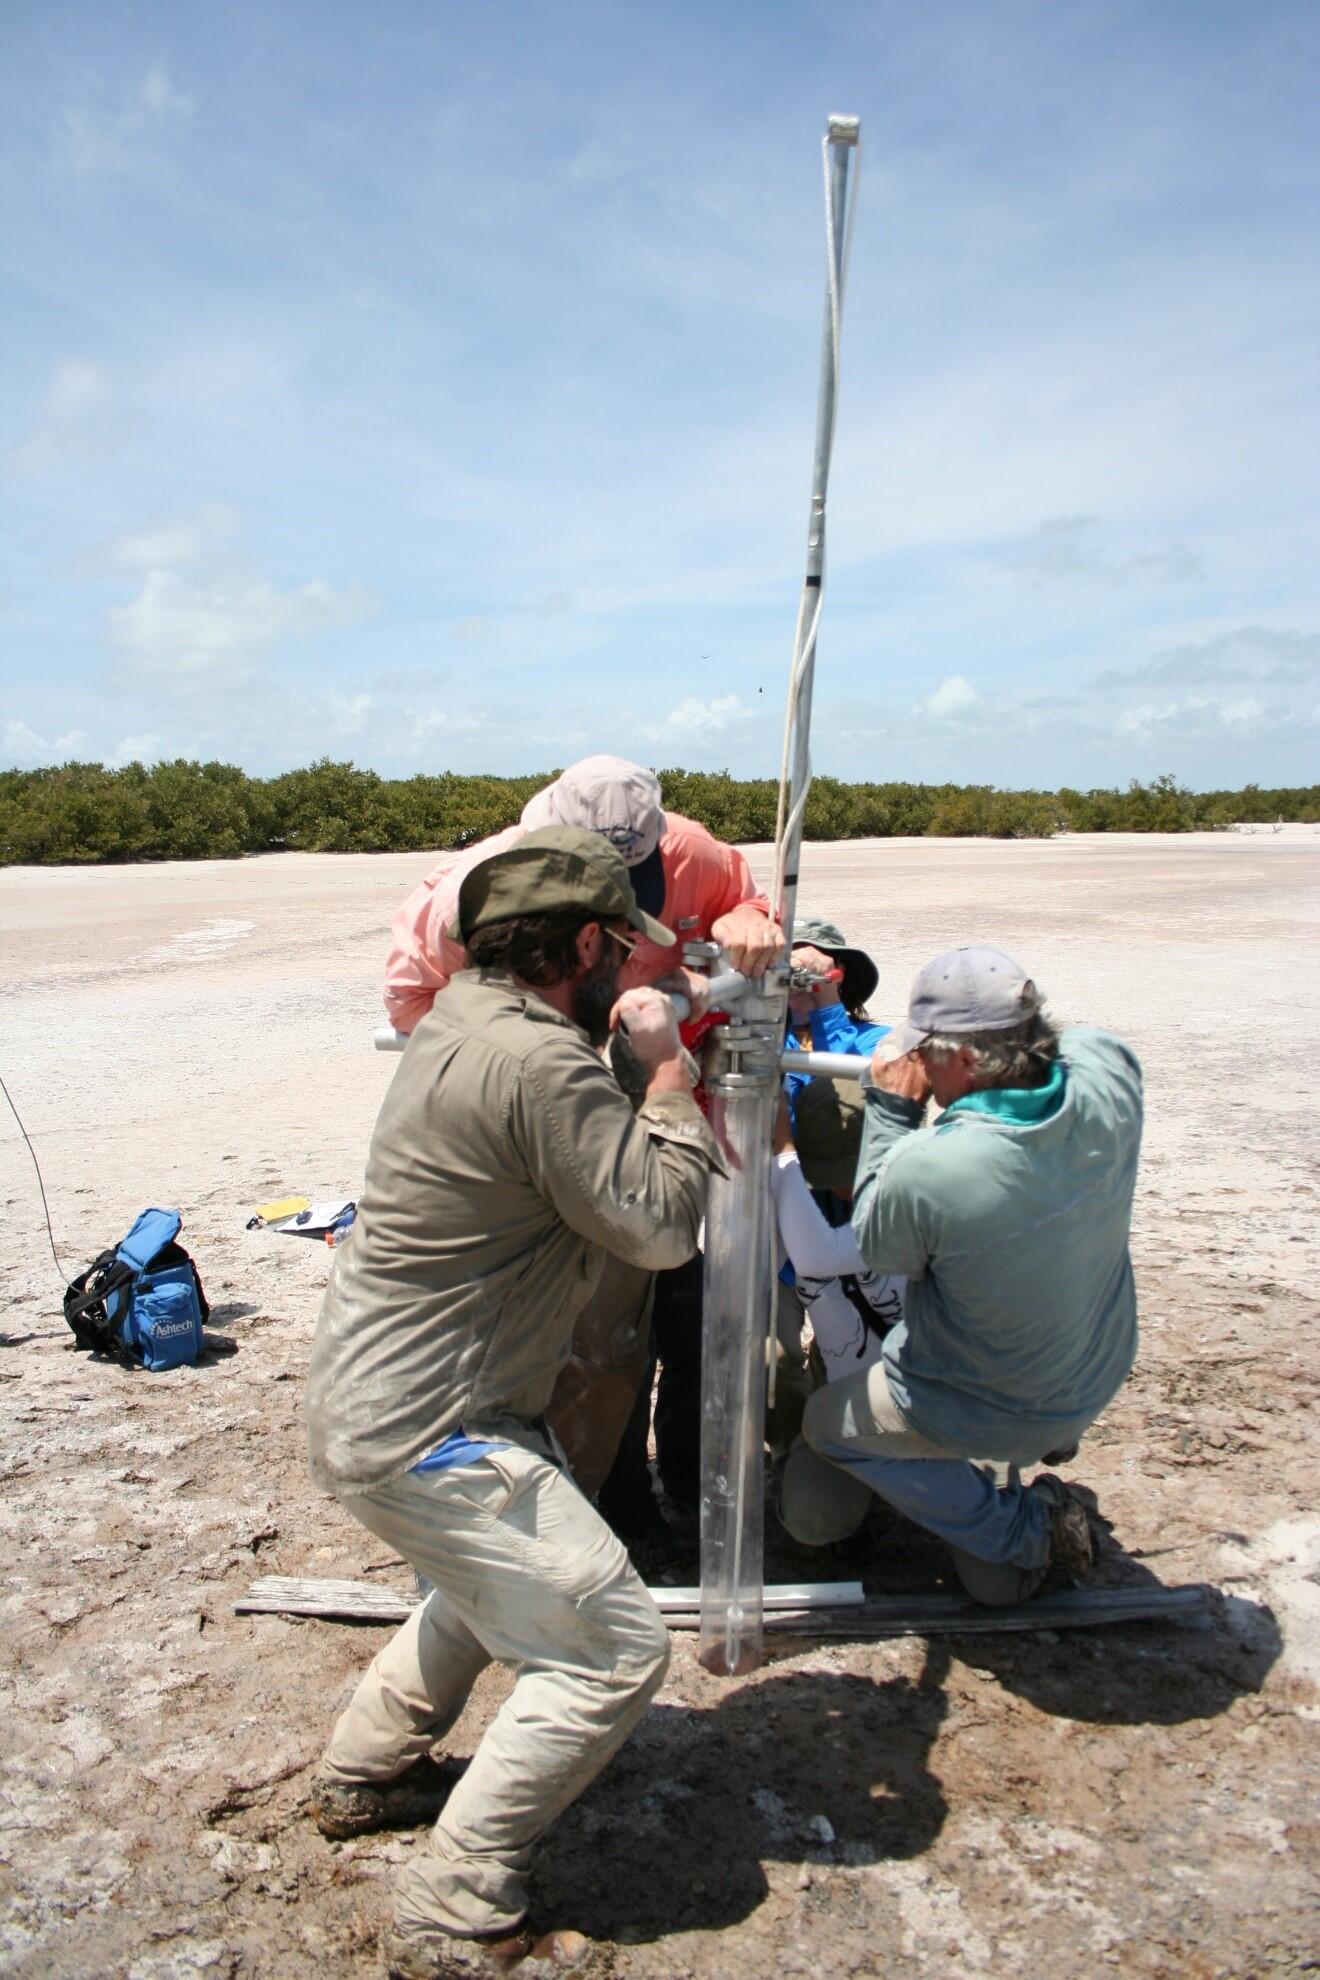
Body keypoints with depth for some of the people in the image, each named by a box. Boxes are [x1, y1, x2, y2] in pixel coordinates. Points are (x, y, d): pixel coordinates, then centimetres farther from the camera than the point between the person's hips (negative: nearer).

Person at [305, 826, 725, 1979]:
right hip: (425, 1434, -10)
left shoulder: (465, 1018, 4)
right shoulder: (539, 1064, -27)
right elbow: (661, 1225, -21)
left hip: (378, 1398, 10)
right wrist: (668, 1072, -11)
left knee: (512, 1568, 31)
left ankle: (361, 1774, 43)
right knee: (612, 1646, -3)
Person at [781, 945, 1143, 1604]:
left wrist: (891, 1106, -13)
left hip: (994, 1415, -6)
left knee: (827, 1422, 20)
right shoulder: (1106, 1074, -23)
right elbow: (1080, 1039, 5)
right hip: (1103, 1376, 6)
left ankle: (1021, 1531, 12)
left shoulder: (927, 1168, -37)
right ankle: (1046, 1439, 39)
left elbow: (873, 1245, -12)